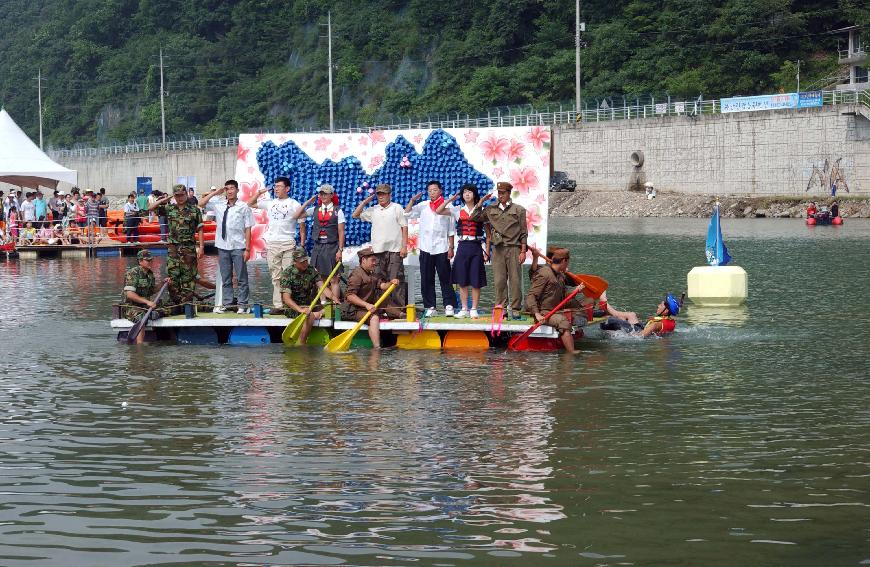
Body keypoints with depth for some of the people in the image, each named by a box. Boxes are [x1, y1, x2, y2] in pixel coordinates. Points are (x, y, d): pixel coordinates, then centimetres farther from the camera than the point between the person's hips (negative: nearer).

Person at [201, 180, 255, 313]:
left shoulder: (243, 207, -4)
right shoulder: (218, 204, 5)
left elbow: (248, 229, -5)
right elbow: (202, 204, 9)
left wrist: (247, 249, -8)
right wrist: (215, 193, 2)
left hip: (238, 247, -4)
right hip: (223, 246, 4)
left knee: (241, 277, 2)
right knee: (225, 278, 10)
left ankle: (243, 304, 8)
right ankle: (226, 303, 16)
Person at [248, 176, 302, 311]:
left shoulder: (294, 204, 1)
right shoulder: (270, 203, 12)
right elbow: (250, 204, 21)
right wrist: (259, 193, 6)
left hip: (288, 244, -4)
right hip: (272, 244, 4)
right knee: (275, 276, 5)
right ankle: (277, 304, 6)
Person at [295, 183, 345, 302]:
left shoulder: (338, 211, -1)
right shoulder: (315, 210, 10)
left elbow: (341, 232, -3)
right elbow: (297, 216, 5)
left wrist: (340, 250, -9)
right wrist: (308, 202, 3)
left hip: (332, 247, -4)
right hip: (317, 247, 4)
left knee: (334, 280, -2)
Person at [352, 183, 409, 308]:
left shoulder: (397, 208, 4)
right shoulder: (373, 210, 14)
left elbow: (404, 227, 1)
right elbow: (355, 215, 17)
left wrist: (404, 246, -6)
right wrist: (365, 201, 9)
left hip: (394, 250, -4)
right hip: (378, 250, 4)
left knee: (396, 280, -7)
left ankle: (399, 306, -7)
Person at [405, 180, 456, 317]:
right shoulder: (423, 206, 9)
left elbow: (451, 231, 4)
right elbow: (407, 213, 4)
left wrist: (451, 247, -1)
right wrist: (412, 200, -6)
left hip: (441, 249, -2)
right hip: (426, 249, 3)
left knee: (445, 279, -2)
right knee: (426, 280, 4)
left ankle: (449, 306, 1)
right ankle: (430, 307, 8)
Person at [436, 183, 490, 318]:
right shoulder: (458, 211, 8)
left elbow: (488, 233, 4)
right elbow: (438, 211, 5)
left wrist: (486, 251, -2)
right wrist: (450, 200, -1)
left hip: (476, 247, -2)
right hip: (462, 246, 2)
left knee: (476, 281, -1)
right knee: (462, 280, 4)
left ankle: (474, 310, 6)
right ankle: (464, 309, 11)